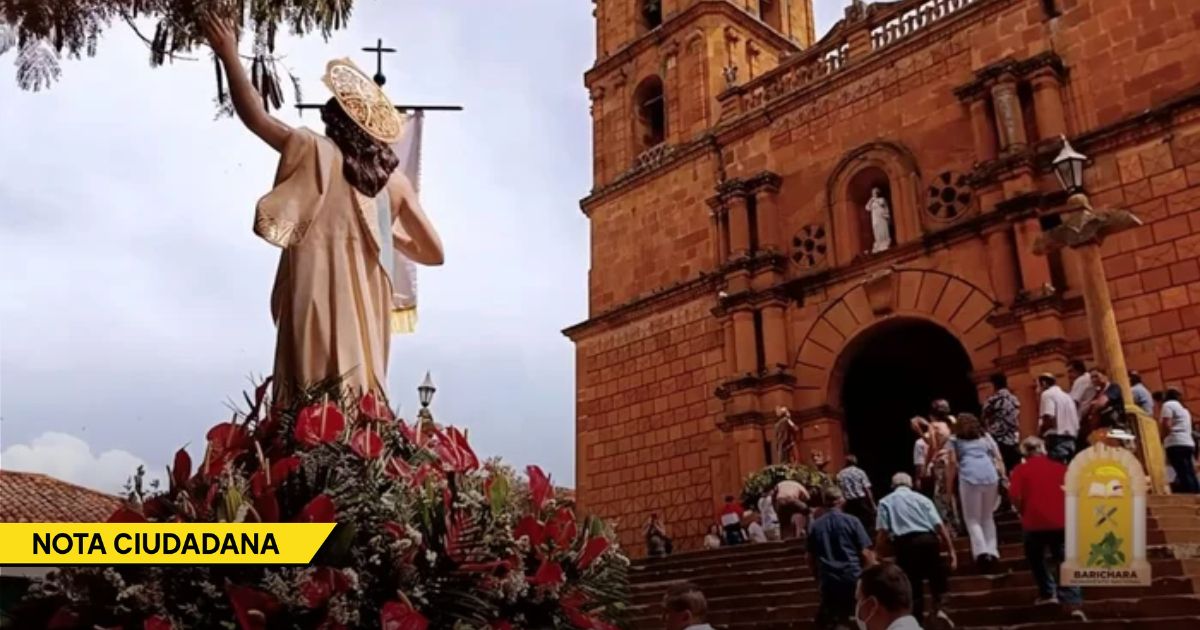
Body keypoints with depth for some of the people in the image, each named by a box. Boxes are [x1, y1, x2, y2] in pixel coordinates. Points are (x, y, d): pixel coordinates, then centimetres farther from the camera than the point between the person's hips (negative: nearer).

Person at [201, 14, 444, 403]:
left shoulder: (317, 153, -1)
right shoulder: (394, 178, 7)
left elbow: (254, 116, 7)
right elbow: (433, 253, 10)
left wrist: (228, 54, 16)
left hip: (318, 308, -4)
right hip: (365, 313, 4)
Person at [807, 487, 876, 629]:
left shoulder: (814, 526, 5)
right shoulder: (852, 521, -3)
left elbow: (811, 558, 11)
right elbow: (865, 553, -5)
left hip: (828, 582, 2)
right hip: (853, 578, -2)